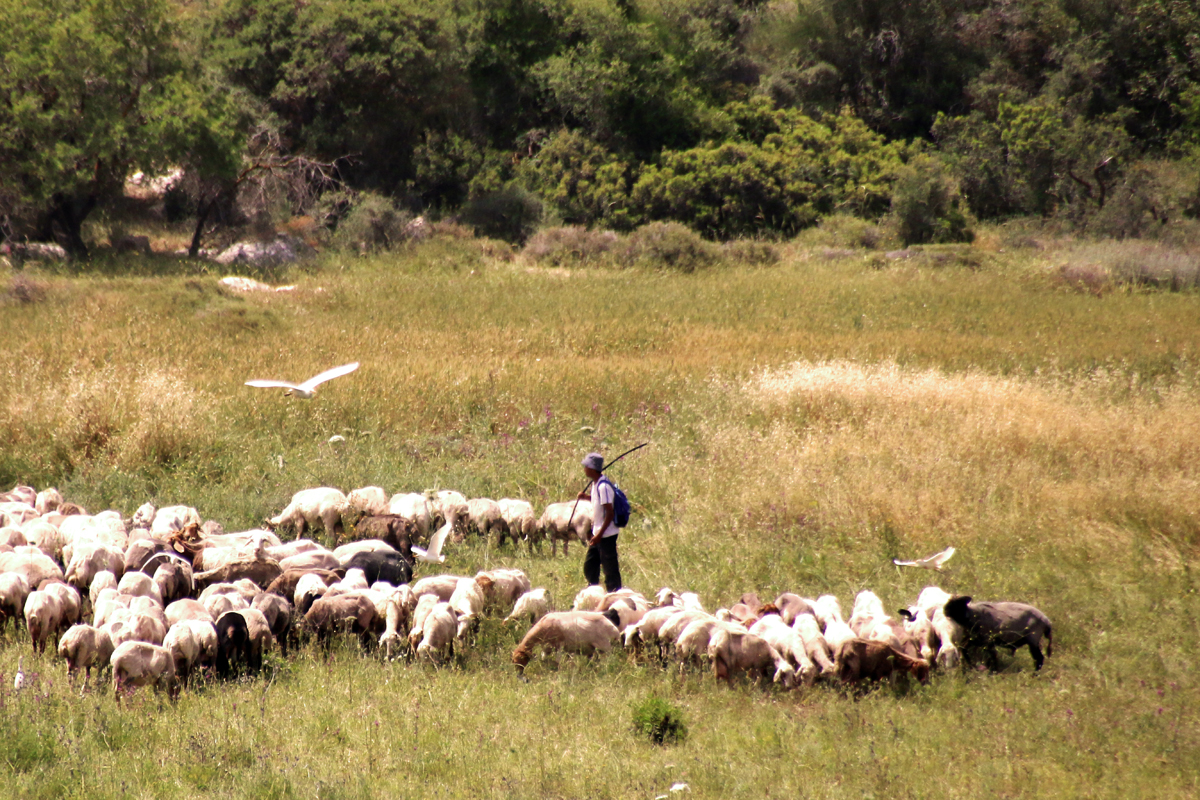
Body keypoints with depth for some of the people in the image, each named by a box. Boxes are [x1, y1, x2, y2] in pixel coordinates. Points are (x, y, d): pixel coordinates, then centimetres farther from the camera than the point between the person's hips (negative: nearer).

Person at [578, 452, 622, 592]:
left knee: (610, 570, -3)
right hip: (597, 533, 10)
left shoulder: (603, 486, -21)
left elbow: (610, 512, -23)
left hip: (606, 534, -10)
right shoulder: (595, 483, 7)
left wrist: (600, 534, -23)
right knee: (589, 566, 17)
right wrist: (586, 497, 6)